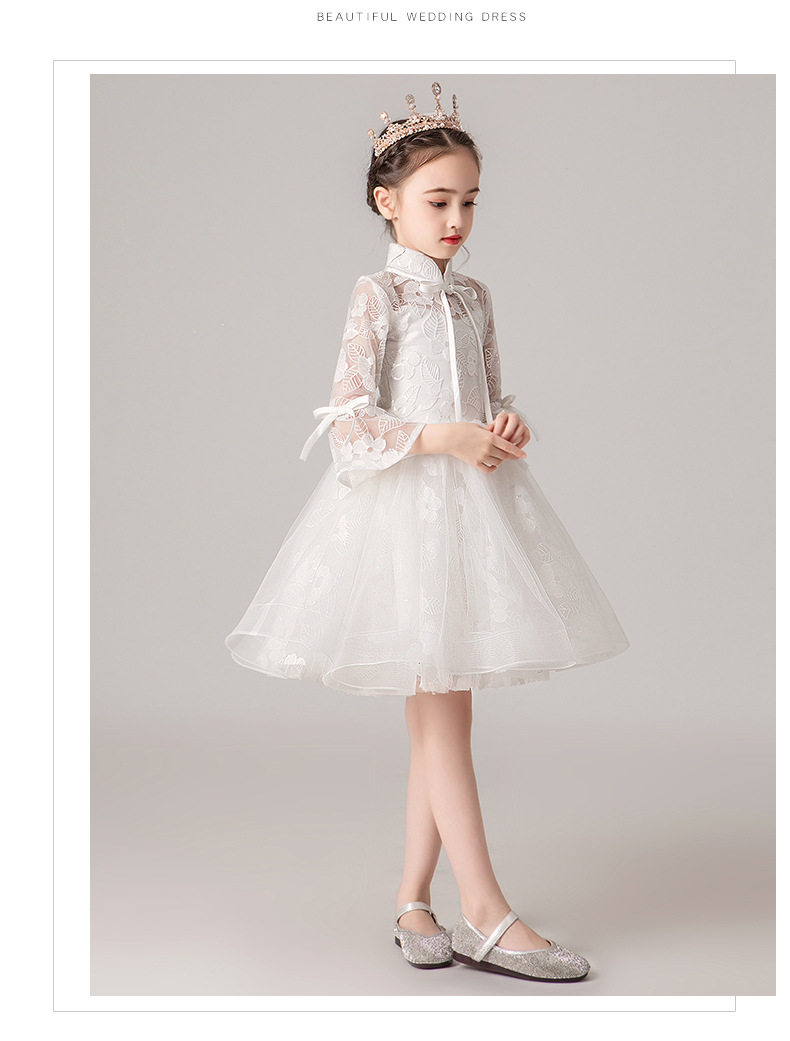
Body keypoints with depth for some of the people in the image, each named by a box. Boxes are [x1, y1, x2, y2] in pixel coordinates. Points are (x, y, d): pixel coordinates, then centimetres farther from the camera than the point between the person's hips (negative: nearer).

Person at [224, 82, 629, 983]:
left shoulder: (472, 296, 13)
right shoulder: (379, 294, -5)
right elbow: (350, 423, -12)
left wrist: (507, 428, -2)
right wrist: (448, 438, -19)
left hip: (470, 502, 7)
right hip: (404, 507, -6)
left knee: (436, 714, 9)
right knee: (443, 714, -4)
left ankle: (413, 901, 19)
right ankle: (485, 916, 1)